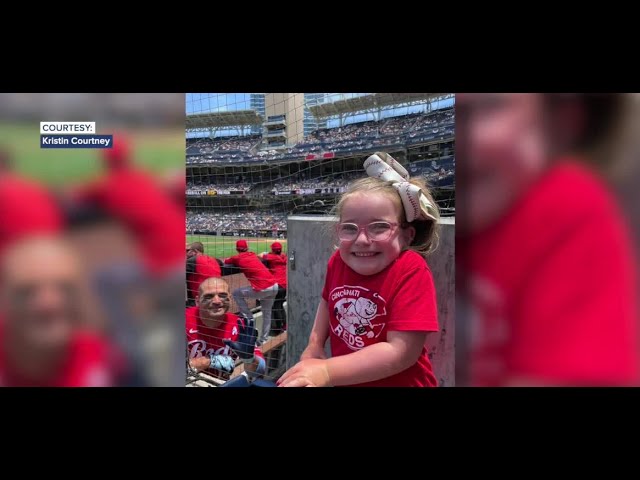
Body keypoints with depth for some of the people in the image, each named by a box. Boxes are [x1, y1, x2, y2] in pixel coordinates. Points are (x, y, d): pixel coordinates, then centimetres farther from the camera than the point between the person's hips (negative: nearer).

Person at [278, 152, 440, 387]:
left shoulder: (411, 271, -28)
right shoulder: (338, 262, -12)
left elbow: (402, 351, -32)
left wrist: (327, 372, -36)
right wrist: (314, 345, 2)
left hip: (399, 383, -5)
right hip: (345, 382, 5)